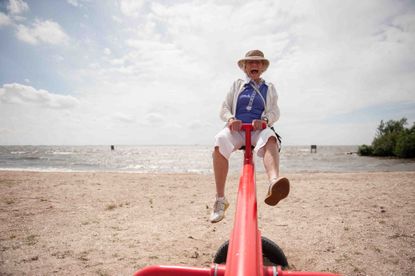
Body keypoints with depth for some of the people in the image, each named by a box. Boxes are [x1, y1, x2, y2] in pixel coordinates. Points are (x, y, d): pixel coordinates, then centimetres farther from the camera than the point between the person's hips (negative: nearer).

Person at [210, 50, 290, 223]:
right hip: (236, 128, 0)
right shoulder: (237, 85, 23)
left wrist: (265, 120, -16)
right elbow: (224, 108, 13)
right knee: (219, 143, -35)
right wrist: (230, 118, -11)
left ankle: (274, 182, -66)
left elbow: (275, 112, 8)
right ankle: (220, 199, -29)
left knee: (270, 138, -38)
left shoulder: (269, 88, 22)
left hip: (258, 129, 0)